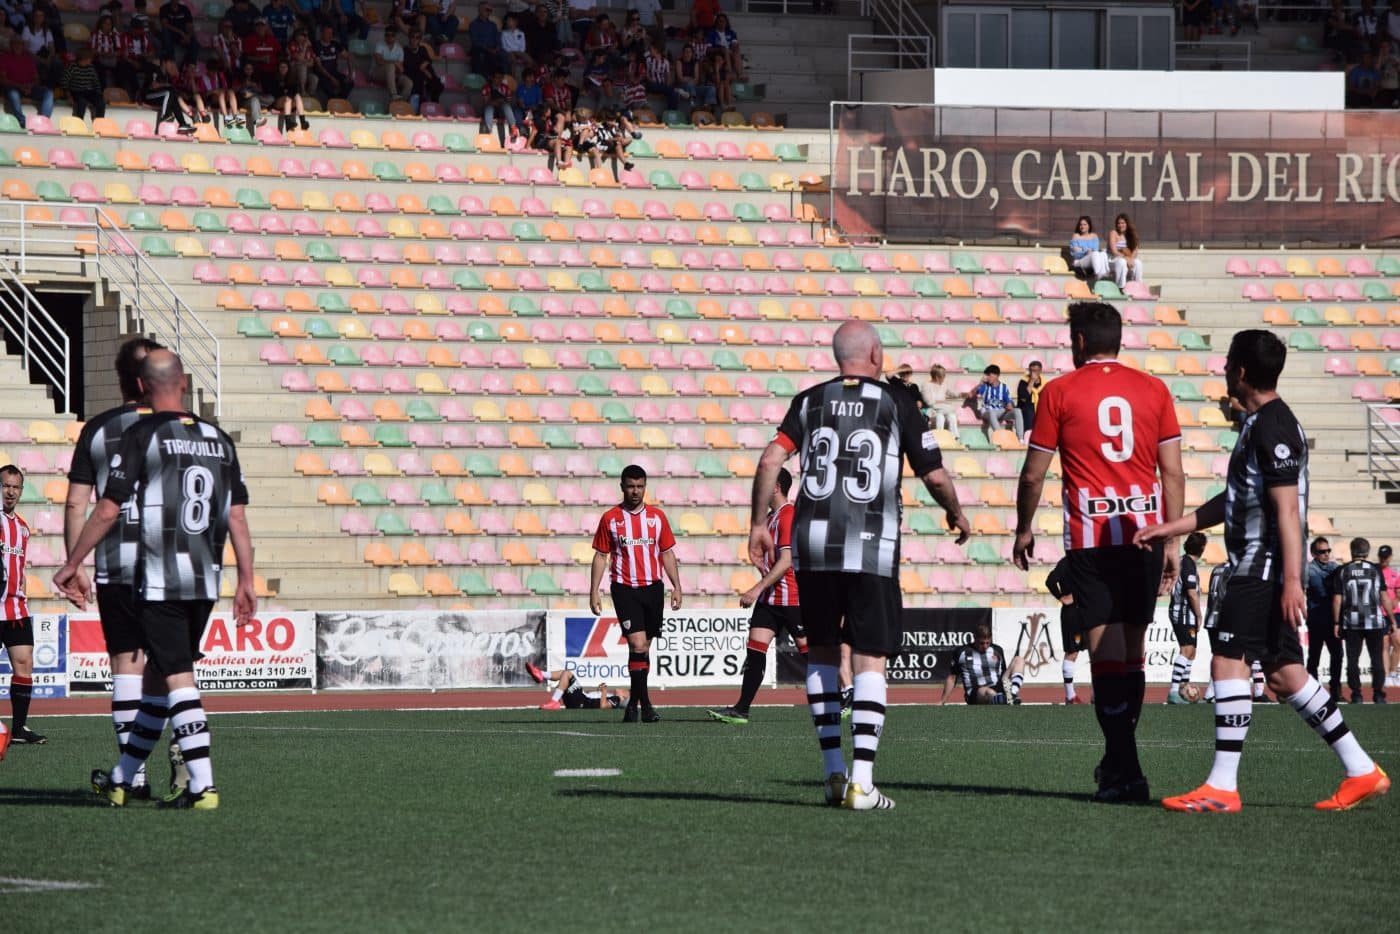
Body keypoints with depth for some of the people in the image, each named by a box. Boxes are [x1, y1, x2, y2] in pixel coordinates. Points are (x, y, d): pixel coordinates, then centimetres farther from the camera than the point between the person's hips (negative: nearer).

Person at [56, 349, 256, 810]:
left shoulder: (142, 436, -7)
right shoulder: (218, 440, 9)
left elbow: (108, 510, -9)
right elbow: (236, 516, 7)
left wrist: (72, 565, 1)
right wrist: (246, 581, 11)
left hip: (158, 581, -6)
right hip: (205, 582, 6)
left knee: (177, 679, -6)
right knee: (158, 674, 14)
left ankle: (203, 785, -14)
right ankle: (121, 780, 25)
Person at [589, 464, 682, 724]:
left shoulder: (657, 517, 8)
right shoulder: (610, 518, 2)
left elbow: (667, 554, 12)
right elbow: (601, 556, 5)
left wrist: (676, 587, 5)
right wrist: (594, 591, -1)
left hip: (653, 588, 3)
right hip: (624, 588, -3)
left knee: (643, 648, 7)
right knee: (638, 645, -15)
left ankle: (634, 703, 19)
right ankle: (645, 704, -14)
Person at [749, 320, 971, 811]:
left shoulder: (810, 401, 10)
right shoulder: (896, 404, 4)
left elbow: (770, 461, -1)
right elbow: (935, 476, 6)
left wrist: (758, 523, 9)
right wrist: (956, 514, 25)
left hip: (812, 546, 3)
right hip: (871, 548, -3)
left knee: (822, 654, 16)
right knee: (869, 660, -1)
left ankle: (833, 772, 15)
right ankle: (861, 782, -10)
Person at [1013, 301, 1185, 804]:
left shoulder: (1060, 392, 0)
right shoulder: (1152, 390, 8)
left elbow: (1033, 474, 3)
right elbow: (1173, 472, 6)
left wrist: (1024, 530, 17)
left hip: (1090, 536, -3)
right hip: (1144, 531, 3)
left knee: (1107, 651, -4)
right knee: (1133, 650, 13)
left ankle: (1126, 773, -10)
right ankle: (1118, 759, 23)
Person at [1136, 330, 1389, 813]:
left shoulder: (1273, 426, -14)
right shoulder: (1260, 423, 17)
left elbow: (1287, 507, -20)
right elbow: (1235, 499, 25)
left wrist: (1291, 579, -24)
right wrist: (1171, 528, 26)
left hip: (1265, 566, -10)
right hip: (1259, 566, 10)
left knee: (1227, 660, -11)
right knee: (1283, 671, 10)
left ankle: (1223, 786, -11)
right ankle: (1361, 772, 13)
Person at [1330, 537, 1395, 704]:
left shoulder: (1342, 572, 0)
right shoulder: (1375, 570, -1)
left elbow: (1337, 600, -1)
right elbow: (1384, 598, 0)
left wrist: (1336, 623, 6)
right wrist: (1392, 620, 8)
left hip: (1351, 623, 0)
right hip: (1375, 621, 0)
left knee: (1353, 659, 6)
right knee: (1377, 659, 7)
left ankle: (1356, 694, 2)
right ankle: (1378, 693, 5)